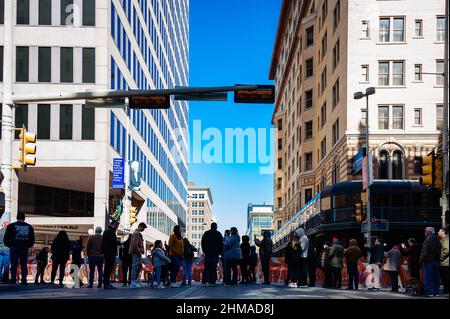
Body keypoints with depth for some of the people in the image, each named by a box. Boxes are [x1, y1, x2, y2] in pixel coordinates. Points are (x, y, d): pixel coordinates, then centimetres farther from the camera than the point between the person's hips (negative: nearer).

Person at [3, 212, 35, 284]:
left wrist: (9, 245, 17)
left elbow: (6, 238, 2)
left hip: (14, 248, -1)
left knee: (14, 265, 1)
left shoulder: (11, 226, 3)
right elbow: (32, 239, 12)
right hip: (24, 248, 1)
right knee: (24, 265, 4)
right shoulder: (29, 227, 9)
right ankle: (24, 280, -2)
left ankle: (13, 280, -3)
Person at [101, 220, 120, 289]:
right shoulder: (110, 231, -12)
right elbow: (112, 241, -21)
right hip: (110, 252, -11)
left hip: (107, 252, 11)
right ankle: (107, 284, -10)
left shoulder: (107, 230, 22)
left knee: (108, 268, 13)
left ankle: (106, 283, 17)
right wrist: (119, 242, -6)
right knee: (109, 268, -10)